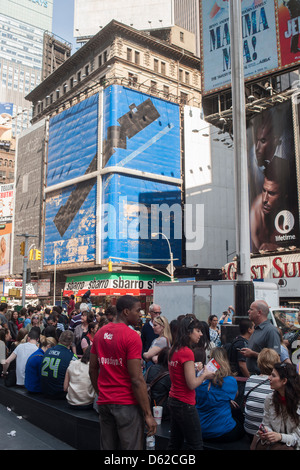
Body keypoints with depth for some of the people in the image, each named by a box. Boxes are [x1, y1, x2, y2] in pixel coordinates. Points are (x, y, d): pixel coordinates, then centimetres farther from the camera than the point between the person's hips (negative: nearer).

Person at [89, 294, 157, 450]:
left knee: (107, 447, 17)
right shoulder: (132, 337, -15)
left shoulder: (99, 333, 6)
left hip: (104, 402, 7)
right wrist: (148, 414, -13)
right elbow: (136, 379, -18)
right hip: (127, 403, -7)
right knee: (131, 447, 4)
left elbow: (93, 370, 12)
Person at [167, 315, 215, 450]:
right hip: (185, 404, -9)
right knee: (196, 445, 2)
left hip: (173, 400, 9)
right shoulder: (187, 352, -20)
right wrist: (204, 375, -4)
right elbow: (192, 384, -20)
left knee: (175, 444, 18)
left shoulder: (174, 349, 6)